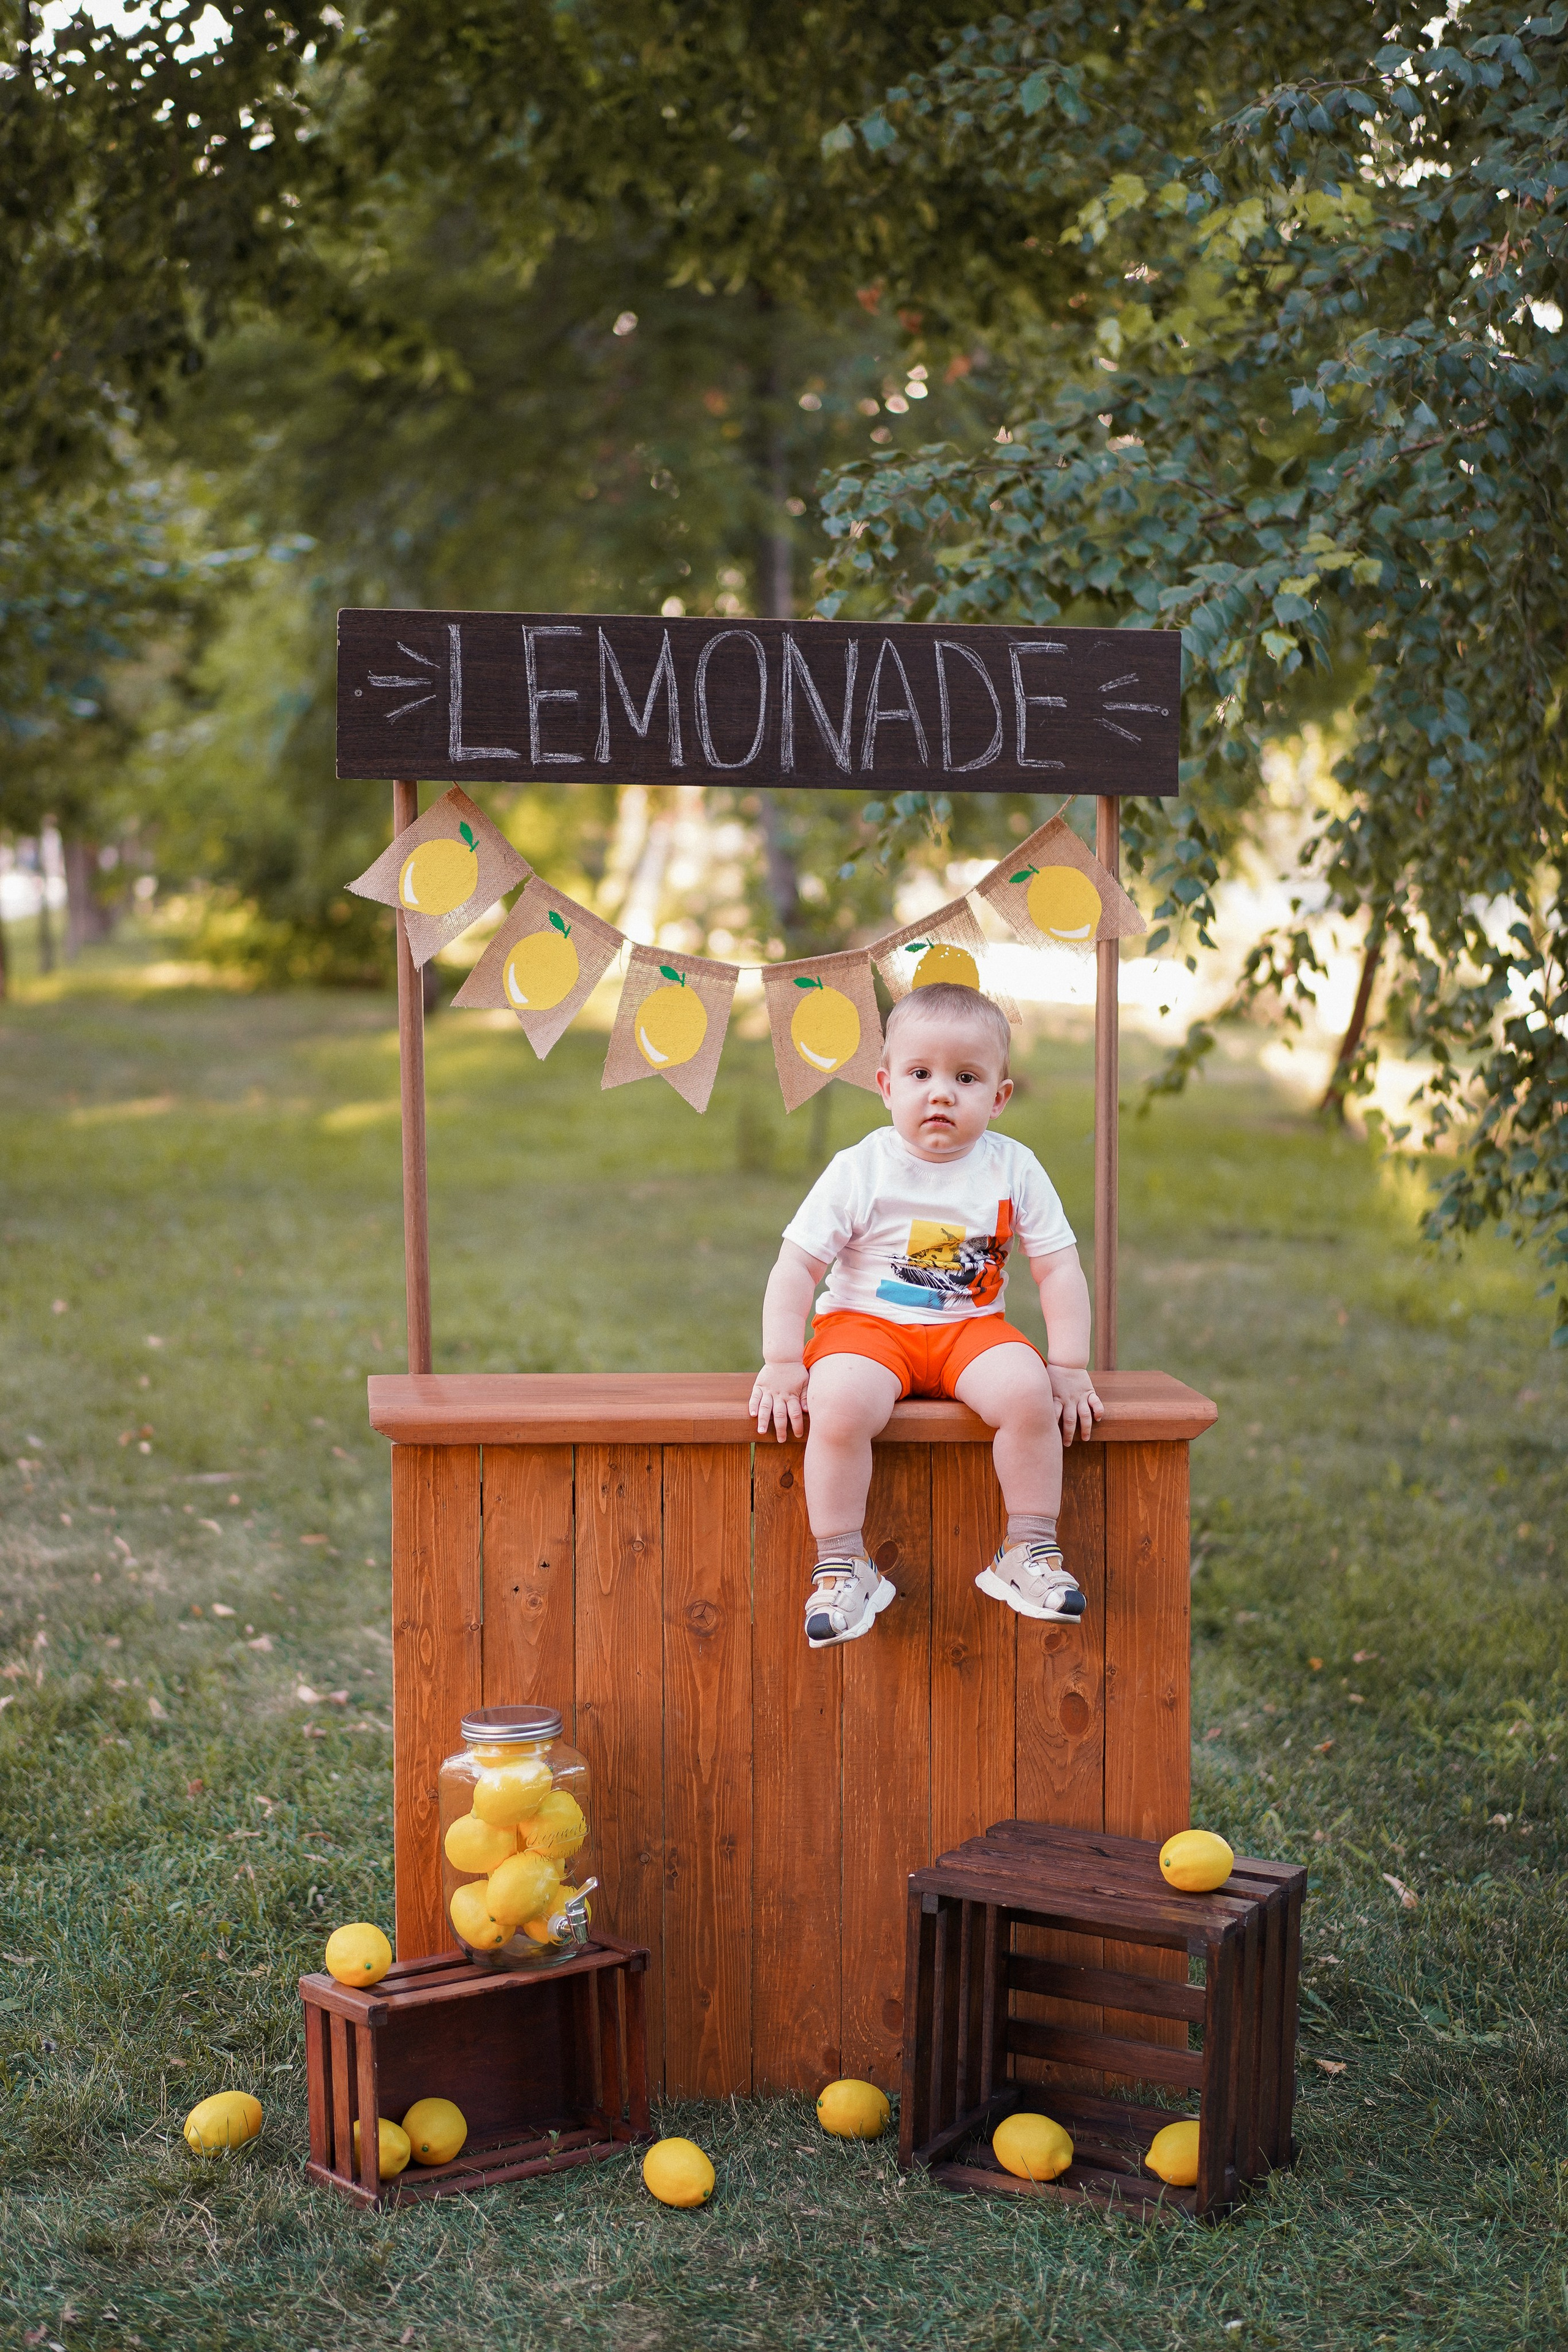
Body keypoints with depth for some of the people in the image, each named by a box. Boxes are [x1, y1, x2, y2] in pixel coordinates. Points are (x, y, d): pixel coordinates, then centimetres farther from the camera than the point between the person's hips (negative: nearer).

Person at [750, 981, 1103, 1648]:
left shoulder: (1014, 1170, -1)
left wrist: (1069, 1368, -5)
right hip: (867, 1325, -2)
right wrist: (782, 1364, -12)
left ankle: (1030, 1552, -11)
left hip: (972, 1327, 2)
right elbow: (795, 1268, -6)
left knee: (1025, 1391, -29)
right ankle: (841, 1566, -16)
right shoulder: (859, 1171, -7)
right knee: (840, 1405, -33)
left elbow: (1059, 1271, 3)